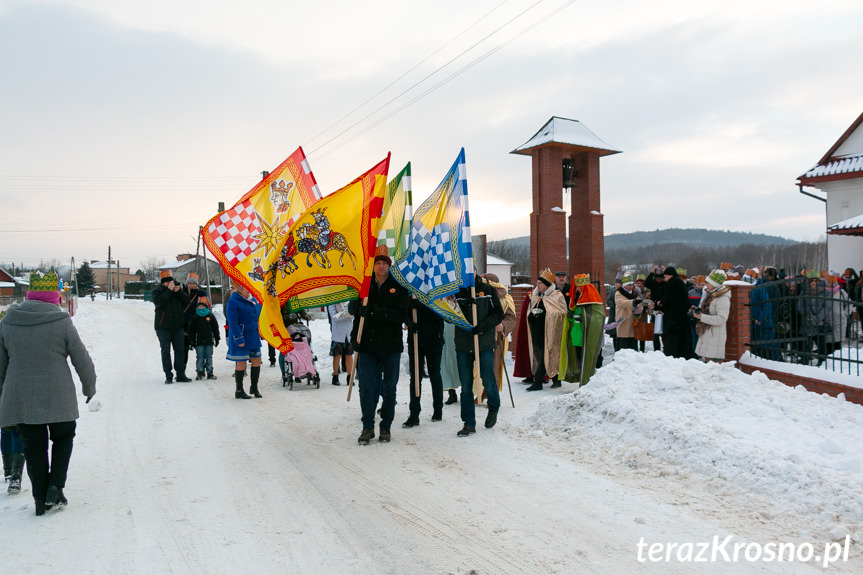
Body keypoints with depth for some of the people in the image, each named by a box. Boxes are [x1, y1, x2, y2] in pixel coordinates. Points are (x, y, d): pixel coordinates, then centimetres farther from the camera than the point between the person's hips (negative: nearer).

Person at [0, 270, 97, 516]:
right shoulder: (62, 322, -10)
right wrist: (89, 387, 11)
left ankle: (40, 499, 17)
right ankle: (55, 487, 5)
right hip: (57, 398, -3)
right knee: (63, 438, 18)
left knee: (34, 447, 13)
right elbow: (82, 360, -5)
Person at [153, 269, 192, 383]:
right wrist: (169, 290, -20)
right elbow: (158, 302, -20)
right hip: (163, 327, -3)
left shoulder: (177, 288, 9)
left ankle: (180, 374, 8)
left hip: (177, 326, 3)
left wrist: (179, 291, -12)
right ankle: (168, 376, 5)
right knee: (165, 351, 0)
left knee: (180, 350, 2)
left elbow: (187, 301, 1)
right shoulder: (157, 291, 0)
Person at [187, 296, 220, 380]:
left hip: (209, 341, 1)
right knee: (199, 357, 2)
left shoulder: (211, 316, 3)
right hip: (198, 341, -1)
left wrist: (217, 339, 10)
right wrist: (191, 341, -1)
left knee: (209, 357, 6)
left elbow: (215, 328, 10)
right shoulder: (194, 317, 0)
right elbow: (191, 330, 2)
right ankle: (200, 372, 11)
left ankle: (209, 372, 14)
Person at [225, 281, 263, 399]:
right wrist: (239, 339, -20)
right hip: (241, 338, -7)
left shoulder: (252, 299, 12)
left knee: (257, 361, 8)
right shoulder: (233, 302, -12)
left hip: (254, 337, 7)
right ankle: (239, 391, 13)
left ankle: (254, 387, 24)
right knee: (241, 363, 0)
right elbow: (233, 323, -16)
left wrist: (261, 333, 18)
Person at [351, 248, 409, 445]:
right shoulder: (364, 286, 8)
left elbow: (401, 315, -13)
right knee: (366, 386, 0)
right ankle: (368, 427, 12)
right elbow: (356, 312, 13)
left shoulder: (399, 287, -1)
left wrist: (375, 311, -23)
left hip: (391, 346, -1)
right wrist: (355, 337, 1)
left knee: (389, 388, 8)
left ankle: (386, 427, 20)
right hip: (367, 346, 2)